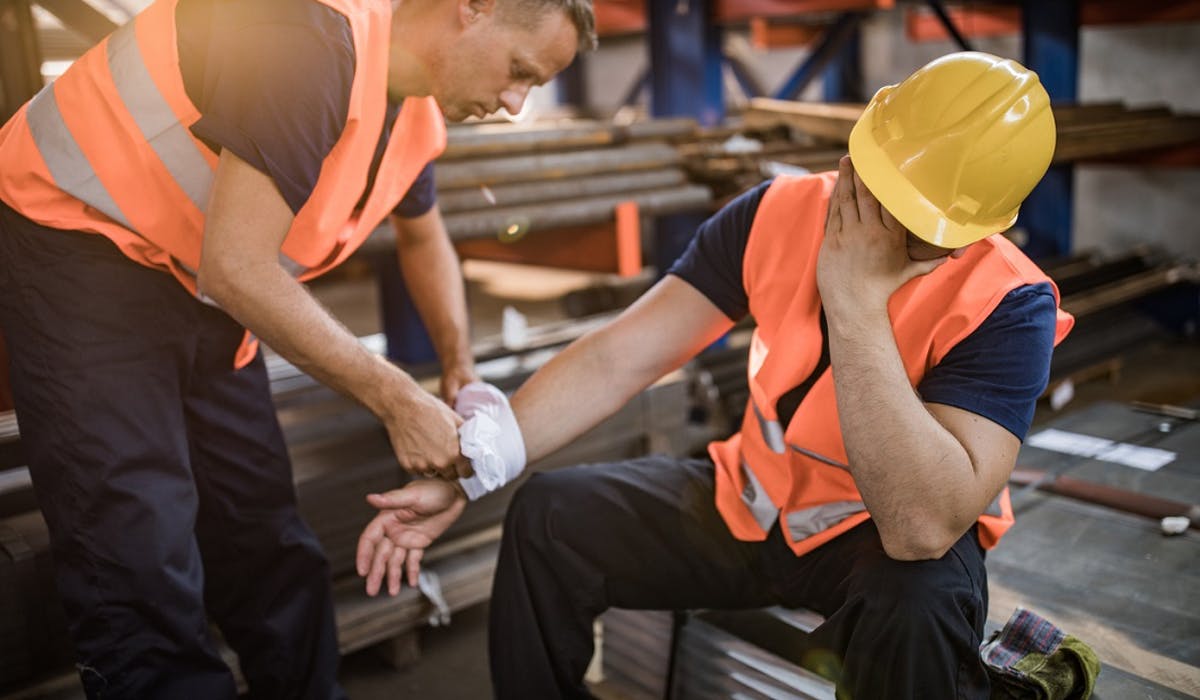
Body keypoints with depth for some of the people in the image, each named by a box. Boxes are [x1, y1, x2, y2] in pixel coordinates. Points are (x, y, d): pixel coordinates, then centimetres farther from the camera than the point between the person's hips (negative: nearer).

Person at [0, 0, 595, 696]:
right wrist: (399, 400, -24)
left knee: (270, 554, 8)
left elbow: (424, 238, 18)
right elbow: (236, 267, -31)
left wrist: (459, 366, 3)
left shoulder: (419, 105, 0)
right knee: (145, 585, -11)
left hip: (200, 282, 8)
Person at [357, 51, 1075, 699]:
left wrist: (856, 303, -38)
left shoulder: (1009, 304, -25)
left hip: (893, 541, -3)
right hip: (749, 504, 4)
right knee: (551, 517, -7)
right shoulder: (780, 213, -14)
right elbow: (615, 359, -14)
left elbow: (924, 526, -37)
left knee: (917, 606, -37)